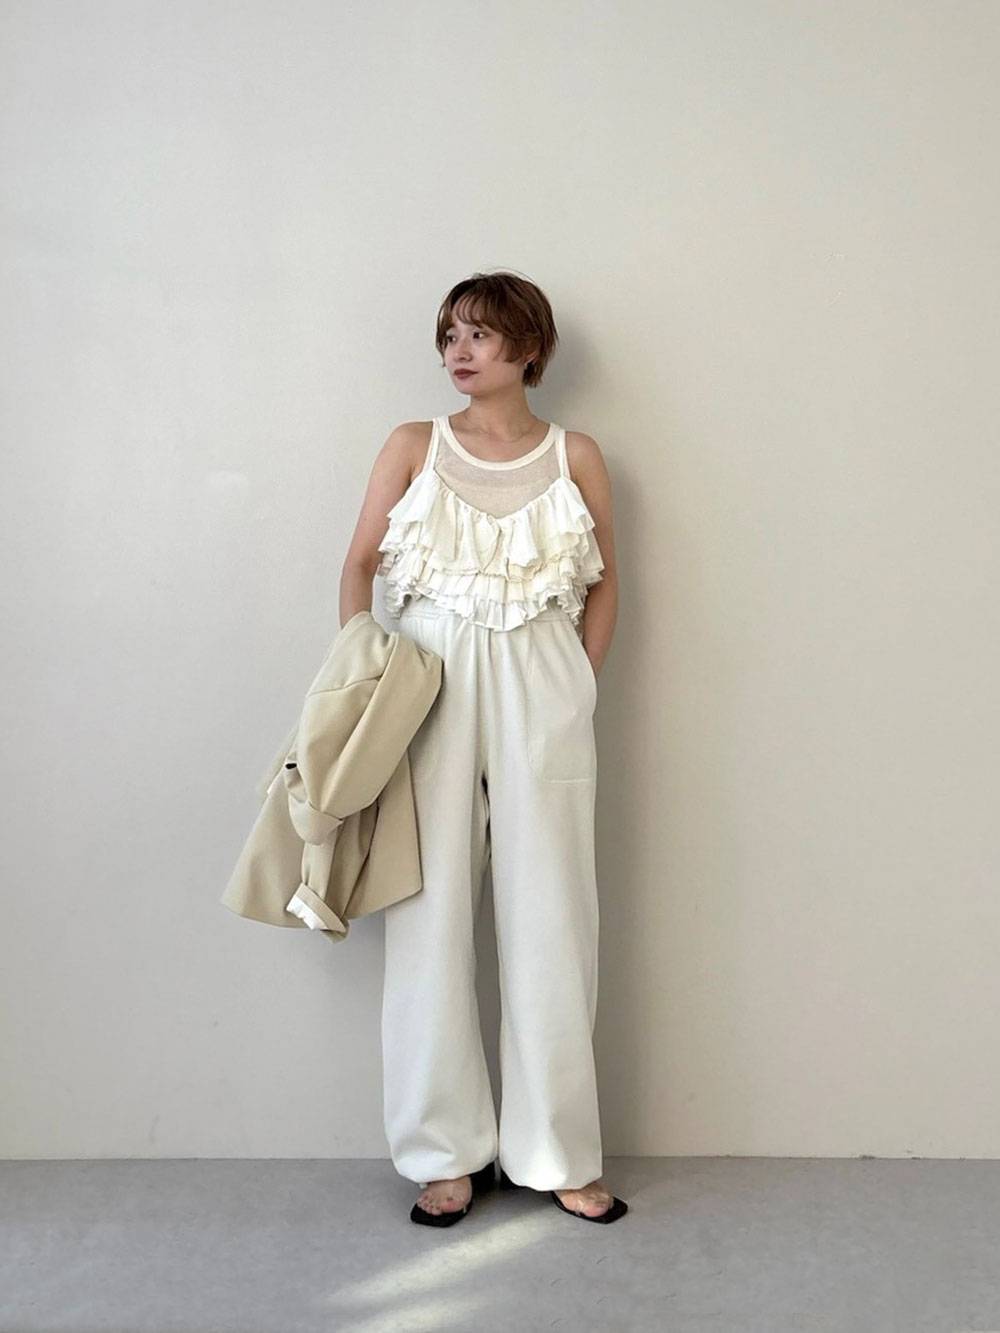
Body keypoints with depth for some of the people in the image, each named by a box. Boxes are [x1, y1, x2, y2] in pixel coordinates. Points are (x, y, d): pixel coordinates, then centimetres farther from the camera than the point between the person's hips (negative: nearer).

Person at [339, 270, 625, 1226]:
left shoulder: (575, 455, 8)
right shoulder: (413, 445, 9)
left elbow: (605, 583, 13)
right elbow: (359, 566, 7)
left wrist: (579, 684, 3)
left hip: (540, 692, 0)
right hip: (428, 683, 0)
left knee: (549, 919, 2)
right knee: (431, 915, 0)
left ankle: (555, 1152, 14)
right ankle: (446, 1153, 12)